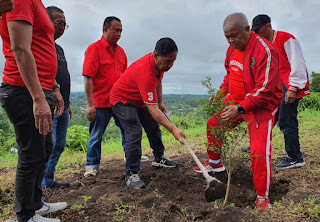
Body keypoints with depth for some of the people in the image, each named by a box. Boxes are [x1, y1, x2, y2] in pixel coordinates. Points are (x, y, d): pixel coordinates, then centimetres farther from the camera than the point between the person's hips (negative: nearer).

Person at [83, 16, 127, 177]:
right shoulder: (94, 48, -7)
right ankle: (92, 165, 21)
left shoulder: (120, 51, 13)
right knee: (96, 135, 5)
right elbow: (88, 78, -13)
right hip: (101, 102, -6)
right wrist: (90, 104, -18)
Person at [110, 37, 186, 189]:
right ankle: (131, 174, -11)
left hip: (140, 100, 9)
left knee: (153, 128, 15)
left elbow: (158, 81, 12)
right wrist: (173, 129, -42)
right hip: (123, 100, -9)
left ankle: (159, 159, 35)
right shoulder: (146, 73, -41)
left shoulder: (159, 63, -12)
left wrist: (160, 102, 7)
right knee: (134, 133, -21)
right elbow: (153, 110, -41)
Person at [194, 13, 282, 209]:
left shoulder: (265, 50, -24)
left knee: (260, 151, -13)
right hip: (236, 101, 8)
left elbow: (264, 89, -28)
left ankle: (263, 197, 6)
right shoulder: (233, 49, 3)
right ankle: (215, 163, 38)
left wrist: (240, 109, -35)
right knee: (213, 124, 15)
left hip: (261, 106, -8)